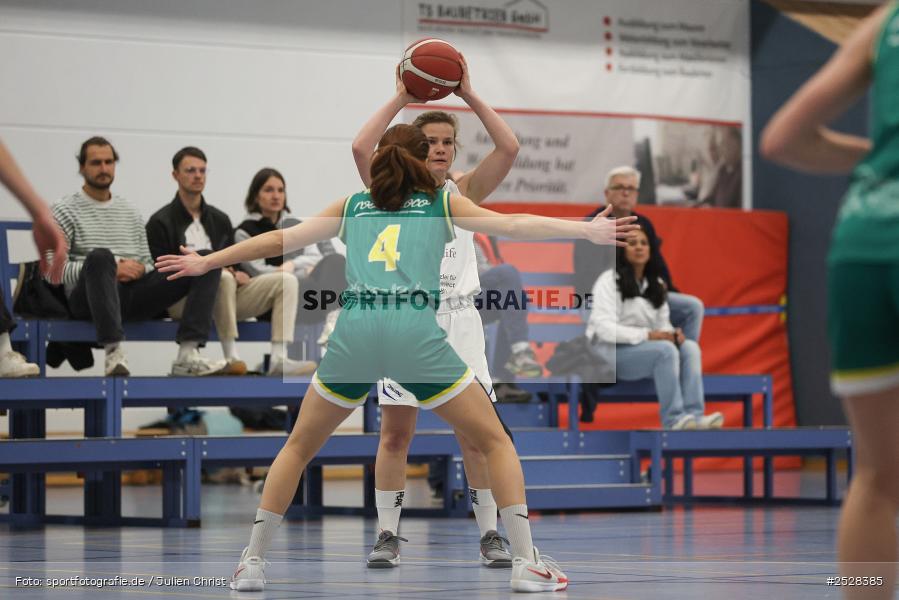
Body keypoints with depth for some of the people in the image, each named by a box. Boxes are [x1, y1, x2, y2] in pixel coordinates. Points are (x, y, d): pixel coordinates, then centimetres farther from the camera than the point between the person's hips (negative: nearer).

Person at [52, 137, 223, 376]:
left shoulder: (130, 211, 24)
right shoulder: (65, 211, 6)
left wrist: (140, 270, -3)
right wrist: (109, 269, -14)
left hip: (134, 295, 5)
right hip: (89, 298, -5)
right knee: (100, 256, -40)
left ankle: (188, 354, -28)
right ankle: (114, 354, -46)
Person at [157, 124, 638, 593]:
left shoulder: (351, 207, 26)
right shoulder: (442, 204, 21)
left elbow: (279, 240, 29)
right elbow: (513, 225, 10)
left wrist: (206, 262, 37)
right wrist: (586, 230, 8)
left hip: (354, 331, 2)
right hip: (416, 331, -2)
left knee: (299, 446, 21)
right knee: (495, 441, 11)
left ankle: (252, 562, 16)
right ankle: (525, 563, 1)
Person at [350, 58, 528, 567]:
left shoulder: (465, 191, 11)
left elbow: (509, 148, -2)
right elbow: (361, 148, -12)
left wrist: (469, 95, -3)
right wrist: (402, 98, -7)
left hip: (458, 318, 1)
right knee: (395, 434, -1)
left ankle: (490, 535, 5)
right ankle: (388, 535, 6)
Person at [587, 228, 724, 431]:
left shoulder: (656, 284, 14)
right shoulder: (609, 281, -9)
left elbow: (663, 323, 13)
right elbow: (605, 329, -19)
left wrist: (672, 333, -13)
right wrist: (647, 335, -27)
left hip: (645, 347, 7)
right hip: (610, 352, -7)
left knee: (690, 347, -21)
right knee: (665, 350, -32)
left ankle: (693, 415, -34)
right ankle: (673, 419, -32)